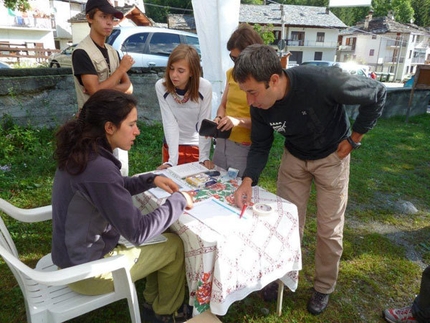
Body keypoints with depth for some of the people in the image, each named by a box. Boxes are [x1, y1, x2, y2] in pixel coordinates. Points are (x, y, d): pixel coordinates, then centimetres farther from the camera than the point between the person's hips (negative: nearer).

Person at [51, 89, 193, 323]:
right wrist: (179, 200, -18)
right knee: (174, 246, 4)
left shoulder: (81, 152, -4)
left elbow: (115, 188, 13)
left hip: (73, 256, 9)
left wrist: (151, 180, -1)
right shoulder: (98, 168, -34)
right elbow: (138, 232, -30)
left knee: (162, 238, 17)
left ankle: (153, 301, 35)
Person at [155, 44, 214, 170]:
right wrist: (172, 160, -25)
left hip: (198, 145, 0)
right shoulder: (161, 86, -17)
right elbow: (170, 123, -19)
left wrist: (204, 157, -23)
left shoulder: (205, 87, -20)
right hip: (172, 145, 1)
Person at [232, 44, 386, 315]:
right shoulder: (260, 106, -22)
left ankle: (324, 287, 31)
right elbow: (260, 146, -9)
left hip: (331, 157, -3)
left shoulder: (323, 82, -36)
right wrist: (248, 180, -26)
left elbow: (378, 94, -21)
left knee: (329, 229, 7)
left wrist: (353, 139, -17)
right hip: (294, 158, 3)